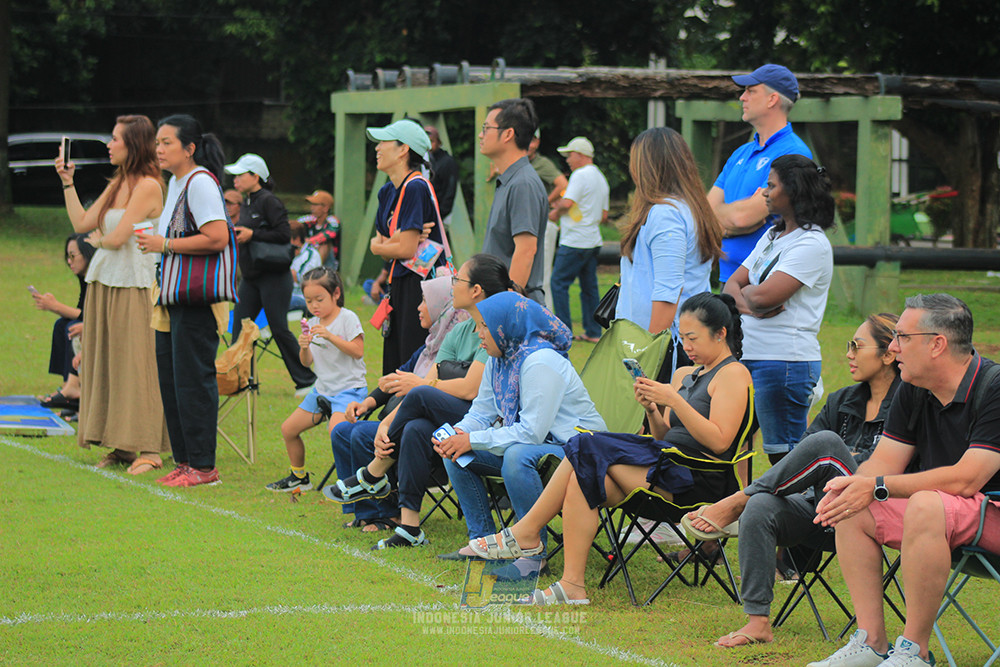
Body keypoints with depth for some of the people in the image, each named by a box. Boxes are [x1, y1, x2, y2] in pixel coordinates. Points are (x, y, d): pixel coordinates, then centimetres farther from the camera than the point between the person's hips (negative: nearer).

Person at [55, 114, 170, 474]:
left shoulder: (148, 186, -12)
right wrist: (67, 182, 14)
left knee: (135, 364, -7)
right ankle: (120, 447, 12)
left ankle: (148, 449, -3)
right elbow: (81, 223, 15)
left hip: (132, 285, -9)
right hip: (102, 282, 9)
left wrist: (97, 240, 4)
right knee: (106, 363, 7)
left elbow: (117, 238, -16)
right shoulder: (117, 185, 15)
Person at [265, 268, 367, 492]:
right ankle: (299, 476, 27)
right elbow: (307, 362, 10)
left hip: (349, 388, -8)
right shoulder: (313, 324, 10)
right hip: (322, 389, 8)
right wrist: (304, 347, -12)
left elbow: (358, 351, -18)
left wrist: (331, 337, -25)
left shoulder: (347, 318, -9)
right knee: (288, 429, 8)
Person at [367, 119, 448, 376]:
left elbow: (406, 249, -18)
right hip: (400, 287, 9)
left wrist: (379, 246, 1)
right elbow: (381, 244, 12)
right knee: (393, 370, 11)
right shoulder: (388, 192, 13)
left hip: (421, 288, -9)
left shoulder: (416, 188, -15)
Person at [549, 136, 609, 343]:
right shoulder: (601, 179, 17)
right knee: (589, 286, 11)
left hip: (575, 242, -9)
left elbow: (568, 202, -22)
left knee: (559, 283, -3)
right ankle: (593, 332, 12)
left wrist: (556, 211, 0)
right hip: (593, 241, 9)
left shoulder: (580, 175, -12)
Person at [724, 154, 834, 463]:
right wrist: (749, 303, -7)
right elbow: (732, 284, 14)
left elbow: (765, 296, -19)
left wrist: (746, 291, 3)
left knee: (784, 455, -7)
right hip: (750, 355, 9)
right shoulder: (773, 236, 19)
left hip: (786, 360, -9)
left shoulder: (812, 244, -10)